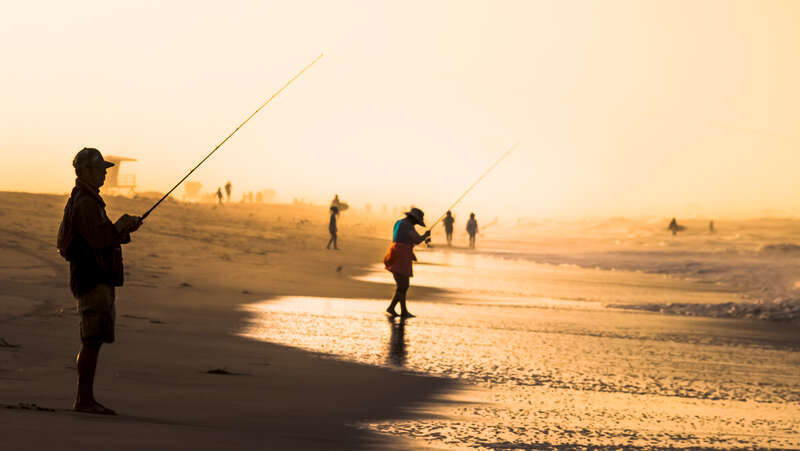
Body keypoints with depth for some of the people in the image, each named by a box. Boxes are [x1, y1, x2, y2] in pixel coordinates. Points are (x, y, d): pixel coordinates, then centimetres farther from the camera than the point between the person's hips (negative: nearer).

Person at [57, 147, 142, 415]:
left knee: (93, 340, 11)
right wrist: (121, 226, -8)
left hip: (97, 279, 11)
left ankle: (86, 399, 14)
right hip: (92, 279, -11)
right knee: (92, 340, -10)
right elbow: (98, 239, -23)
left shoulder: (87, 200, 20)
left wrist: (124, 228, 7)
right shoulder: (85, 202, -14)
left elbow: (103, 238, 23)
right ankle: (84, 400, -8)